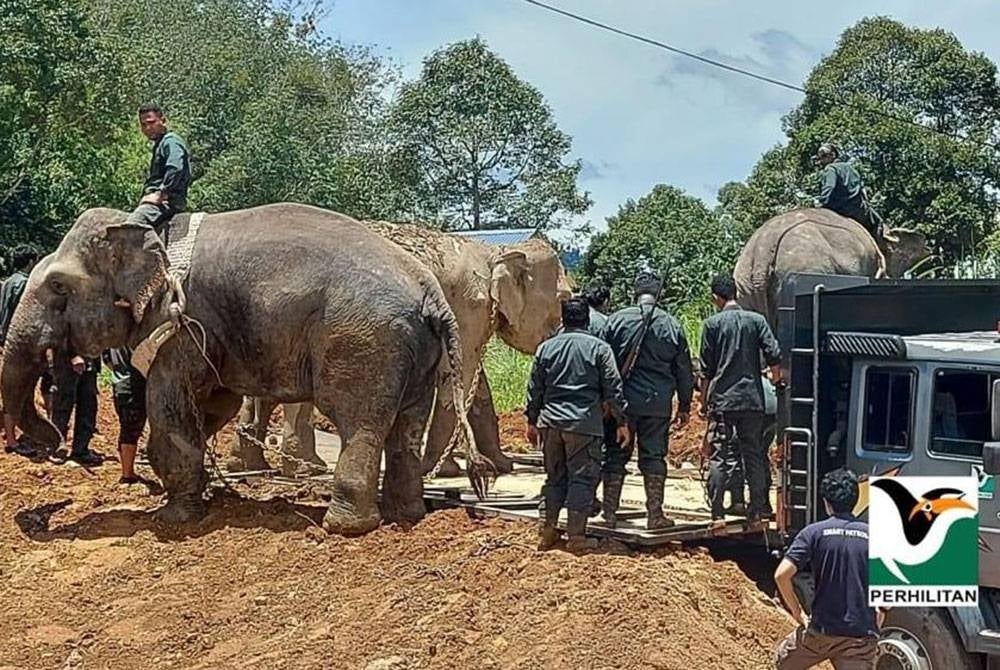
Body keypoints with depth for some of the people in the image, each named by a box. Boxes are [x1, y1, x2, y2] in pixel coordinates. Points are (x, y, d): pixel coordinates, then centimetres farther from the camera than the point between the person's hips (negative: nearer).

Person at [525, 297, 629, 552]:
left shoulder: (546, 348, 8)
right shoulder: (599, 348, -2)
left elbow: (534, 389, 12)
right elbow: (613, 389, -3)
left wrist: (532, 421, 21)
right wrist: (621, 421, 5)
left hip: (551, 421, 4)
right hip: (584, 423, -4)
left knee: (555, 477, 15)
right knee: (582, 478, 1)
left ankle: (548, 531, 14)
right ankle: (576, 535, -1)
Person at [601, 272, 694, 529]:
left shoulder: (617, 320, -3)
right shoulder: (672, 325, 2)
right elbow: (684, 371, 7)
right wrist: (684, 406, 16)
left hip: (622, 401, -1)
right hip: (658, 404, 1)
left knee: (615, 456, 6)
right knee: (654, 457, 6)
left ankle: (610, 512, 8)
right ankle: (655, 514, 8)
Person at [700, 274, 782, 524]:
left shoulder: (712, 324, 0)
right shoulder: (756, 320, 4)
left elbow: (706, 369, 2)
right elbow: (774, 355, -2)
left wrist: (705, 399, 11)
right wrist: (776, 382, 15)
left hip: (722, 400, -2)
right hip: (753, 399, 2)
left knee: (720, 455, 1)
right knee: (755, 454, 8)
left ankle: (717, 511, -2)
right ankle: (757, 510, 8)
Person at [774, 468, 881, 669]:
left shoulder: (813, 532, -3)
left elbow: (782, 575, -11)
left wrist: (798, 614, 2)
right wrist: (878, 615, 15)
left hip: (821, 630, -1)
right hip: (862, 635, 1)